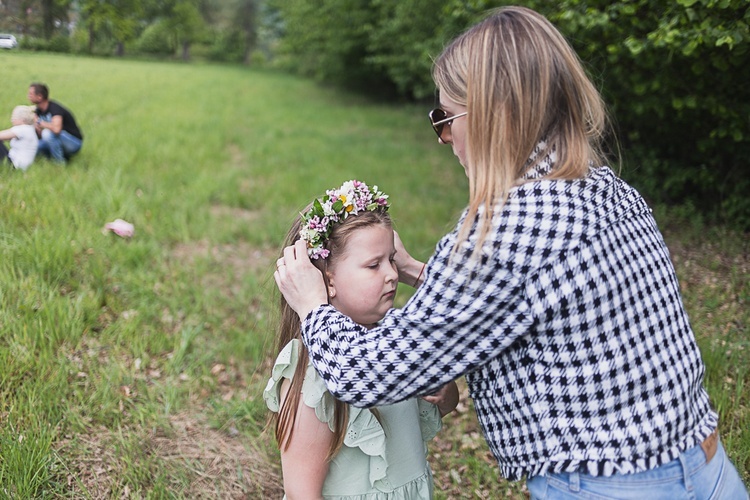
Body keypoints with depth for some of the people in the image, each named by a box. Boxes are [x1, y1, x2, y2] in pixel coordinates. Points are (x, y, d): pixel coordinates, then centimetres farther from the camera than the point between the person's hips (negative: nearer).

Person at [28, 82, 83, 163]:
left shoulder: (55, 108, -22)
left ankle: (60, 162, -16)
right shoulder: (39, 111, 4)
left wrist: (40, 123, -24)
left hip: (74, 142, -9)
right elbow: (41, 135, 8)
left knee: (48, 133, -32)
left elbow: (56, 129, -41)